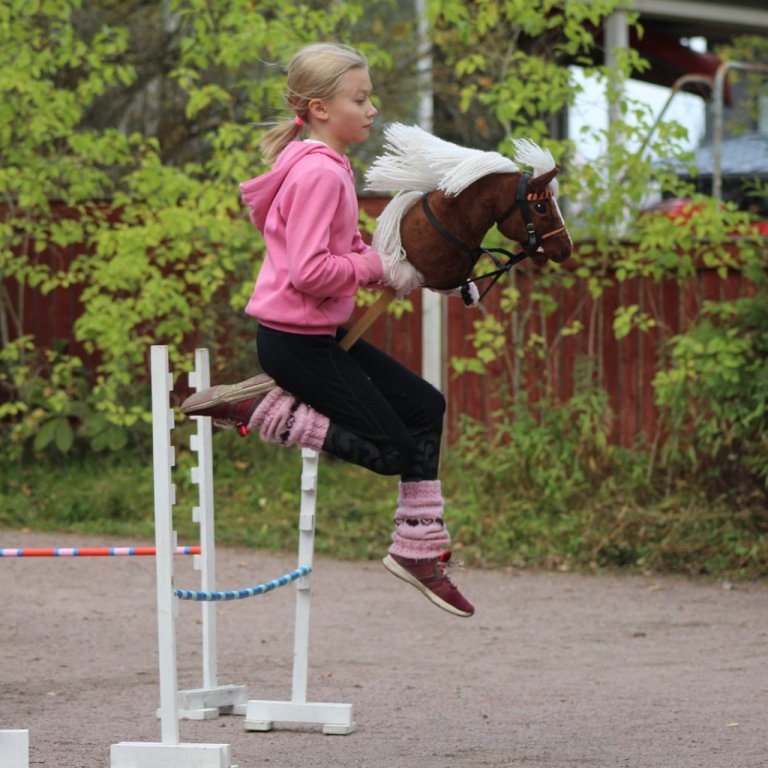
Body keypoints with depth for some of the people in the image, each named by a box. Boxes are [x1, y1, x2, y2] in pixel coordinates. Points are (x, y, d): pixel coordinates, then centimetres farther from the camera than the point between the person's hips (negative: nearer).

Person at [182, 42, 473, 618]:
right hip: (296, 339, -10)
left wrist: (389, 274, 5)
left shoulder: (328, 168, 13)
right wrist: (376, 267, -14)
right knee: (393, 450, -5)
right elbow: (309, 271, -28)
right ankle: (259, 407, -3)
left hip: (321, 334, 10)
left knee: (425, 407, 11)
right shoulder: (318, 172, -21)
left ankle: (419, 550, 14)